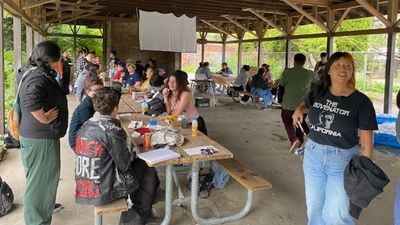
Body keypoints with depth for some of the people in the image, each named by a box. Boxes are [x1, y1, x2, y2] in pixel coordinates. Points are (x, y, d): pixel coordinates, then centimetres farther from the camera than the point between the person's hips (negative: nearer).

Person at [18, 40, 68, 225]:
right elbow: (30, 99, -40)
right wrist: (44, 118, -27)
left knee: (39, 179, 25)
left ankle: (44, 207, 44)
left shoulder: (34, 72, 10)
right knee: (40, 180, 2)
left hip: (36, 135, 10)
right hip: (41, 138, -10)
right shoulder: (39, 78, -22)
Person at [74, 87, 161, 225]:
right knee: (148, 171, 13)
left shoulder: (86, 125, 2)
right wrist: (133, 156, 6)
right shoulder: (113, 131, -22)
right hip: (101, 193, -8)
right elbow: (124, 165, -15)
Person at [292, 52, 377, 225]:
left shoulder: (361, 101, -12)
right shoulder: (317, 92, -2)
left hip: (343, 161, -4)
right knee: (314, 208, 17)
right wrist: (299, 110, 0)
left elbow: (366, 143, -10)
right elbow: (306, 105, 22)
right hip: (313, 155, 4)